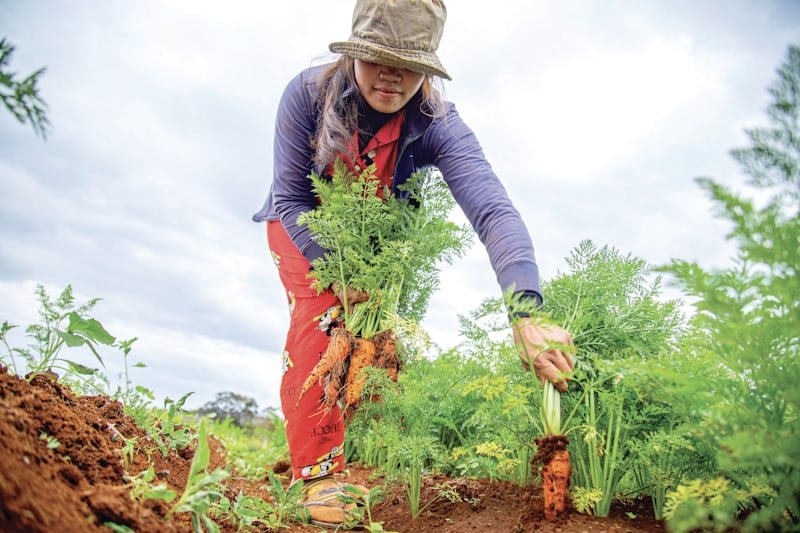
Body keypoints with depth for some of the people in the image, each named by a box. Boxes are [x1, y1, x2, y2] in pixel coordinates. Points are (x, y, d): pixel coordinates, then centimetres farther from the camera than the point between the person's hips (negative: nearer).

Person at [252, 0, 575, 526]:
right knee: (319, 319, -22)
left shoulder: (438, 124, -31)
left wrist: (527, 313, -61)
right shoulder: (308, 93, -29)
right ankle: (318, 470, -9)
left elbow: (494, 210, -46)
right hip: (302, 228, -1)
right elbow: (291, 197, -22)